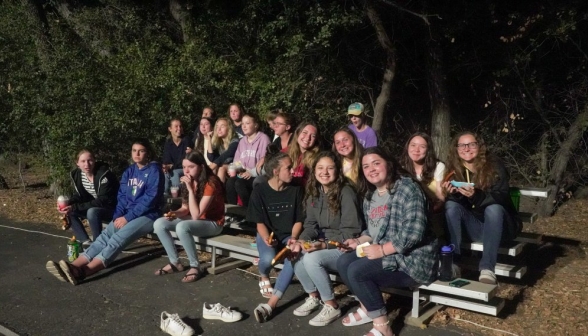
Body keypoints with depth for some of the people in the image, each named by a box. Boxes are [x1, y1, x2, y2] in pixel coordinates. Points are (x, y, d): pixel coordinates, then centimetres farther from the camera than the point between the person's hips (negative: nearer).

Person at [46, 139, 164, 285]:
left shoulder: (154, 170, -7)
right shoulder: (129, 171, 14)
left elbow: (150, 199, -15)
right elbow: (122, 196, 12)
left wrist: (128, 217, -17)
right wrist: (118, 215, -7)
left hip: (147, 215, -6)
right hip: (127, 215, 7)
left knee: (118, 238, -28)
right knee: (105, 235, -18)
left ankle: (84, 271, -46)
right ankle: (74, 266, -37)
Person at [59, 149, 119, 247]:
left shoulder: (104, 174, -26)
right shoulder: (77, 174, -4)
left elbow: (103, 201, -29)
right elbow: (80, 195, 5)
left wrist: (75, 207, -31)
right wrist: (67, 204, -17)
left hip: (111, 208, -8)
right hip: (93, 207, 8)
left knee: (92, 212, -34)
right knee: (69, 211, -8)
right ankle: (86, 242, -3)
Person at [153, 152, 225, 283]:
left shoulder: (211, 183, -24)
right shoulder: (189, 182, -1)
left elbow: (196, 215, -28)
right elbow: (185, 209, 5)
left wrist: (191, 189, -30)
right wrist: (174, 213, -16)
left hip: (212, 223, -8)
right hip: (194, 219, 8)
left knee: (182, 227, -35)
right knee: (159, 224, -8)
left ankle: (195, 267, -18)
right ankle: (175, 263, 1)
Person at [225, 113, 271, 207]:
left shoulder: (263, 138, -3)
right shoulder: (242, 141, 19)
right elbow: (236, 160, 17)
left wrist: (251, 172, -18)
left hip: (257, 176, -5)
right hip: (243, 174, 6)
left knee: (239, 183, -31)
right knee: (230, 181, -26)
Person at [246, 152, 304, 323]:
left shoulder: (296, 190, -2)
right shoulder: (260, 191, -7)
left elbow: (298, 221, 2)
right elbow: (260, 222, -4)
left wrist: (293, 238, -17)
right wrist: (266, 238, -24)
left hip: (288, 235, 1)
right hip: (268, 234, -1)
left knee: (294, 257, -33)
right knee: (268, 258, -34)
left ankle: (270, 304, -33)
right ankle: (264, 278, 7)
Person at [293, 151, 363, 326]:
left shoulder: (346, 193, -17)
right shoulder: (314, 192, 6)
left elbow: (350, 231, -19)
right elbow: (311, 224, 6)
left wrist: (325, 245, -27)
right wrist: (303, 240, -15)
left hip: (345, 248, -7)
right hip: (323, 244, 7)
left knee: (312, 259, -30)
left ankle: (332, 307, -9)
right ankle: (313, 297, 6)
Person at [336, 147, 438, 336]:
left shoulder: (407, 188, -16)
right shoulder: (370, 196, 12)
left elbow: (414, 232, -26)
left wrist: (382, 249, -24)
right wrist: (359, 241, 0)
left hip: (412, 258, -9)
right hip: (382, 253, 9)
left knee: (356, 271, -22)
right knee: (344, 262, -1)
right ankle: (367, 308, 15)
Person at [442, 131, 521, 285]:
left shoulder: (495, 166, -11)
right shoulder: (453, 169, -2)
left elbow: (501, 197, -22)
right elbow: (452, 202, -5)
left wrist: (476, 196, -40)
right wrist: (452, 193, -29)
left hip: (498, 226, -3)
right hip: (474, 227, 3)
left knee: (493, 208, -33)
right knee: (451, 205, -21)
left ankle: (487, 268, -40)